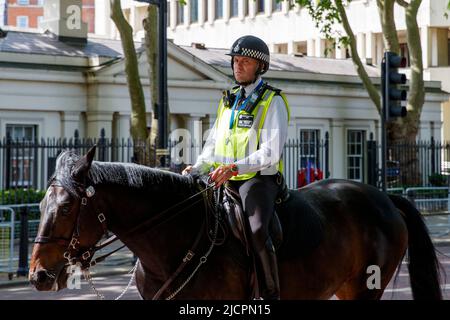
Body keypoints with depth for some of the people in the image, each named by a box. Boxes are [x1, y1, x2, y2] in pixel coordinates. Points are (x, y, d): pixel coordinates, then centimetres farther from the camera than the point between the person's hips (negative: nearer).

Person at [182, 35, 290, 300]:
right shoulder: (228, 100, 19)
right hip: (224, 180, 8)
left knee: (257, 231, -32)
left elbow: (270, 152, -14)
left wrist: (234, 168, -25)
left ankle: (271, 293, -24)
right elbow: (213, 144, 25)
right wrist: (197, 168, 5)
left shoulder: (272, 101, -3)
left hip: (258, 178, -7)